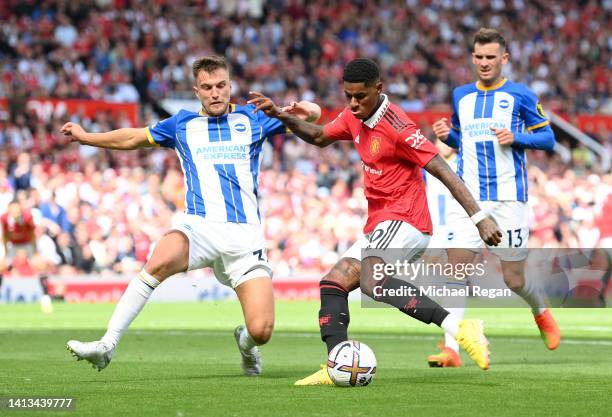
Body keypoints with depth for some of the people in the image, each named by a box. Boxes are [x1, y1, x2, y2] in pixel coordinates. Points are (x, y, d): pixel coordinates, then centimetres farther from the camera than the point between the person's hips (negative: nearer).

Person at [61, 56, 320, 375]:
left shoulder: (252, 119, 13)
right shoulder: (182, 124, 16)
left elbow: (312, 114, 14)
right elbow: (133, 138, 29)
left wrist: (302, 108, -9)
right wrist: (85, 137, 25)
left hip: (245, 235, 0)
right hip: (199, 226, 0)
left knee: (261, 331, -13)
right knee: (160, 262, -36)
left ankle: (246, 342, 27)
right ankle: (106, 346, -32)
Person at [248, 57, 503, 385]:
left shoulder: (396, 126, -17)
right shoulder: (353, 117, 9)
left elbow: (442, 170, -18)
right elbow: (320, 137, 29)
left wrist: (480, 218, -22)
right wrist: (282, 116, 15)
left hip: (403, 222, -10)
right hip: (380, 228, 10)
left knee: (372, 281, -34)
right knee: (332, 284, 6)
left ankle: (459, 329, -40)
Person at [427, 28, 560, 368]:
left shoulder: (520, 95, 1)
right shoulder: (461, 96, 13)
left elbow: (548, 138, 3)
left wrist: (516, 138, -14)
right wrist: (447, 135, 4)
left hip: (509, 198, -3)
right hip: (468, 198, 3)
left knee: (514, 279, 0)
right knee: (456, 268, -13)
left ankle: (542, 311, 34)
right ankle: (451, 349, -13)